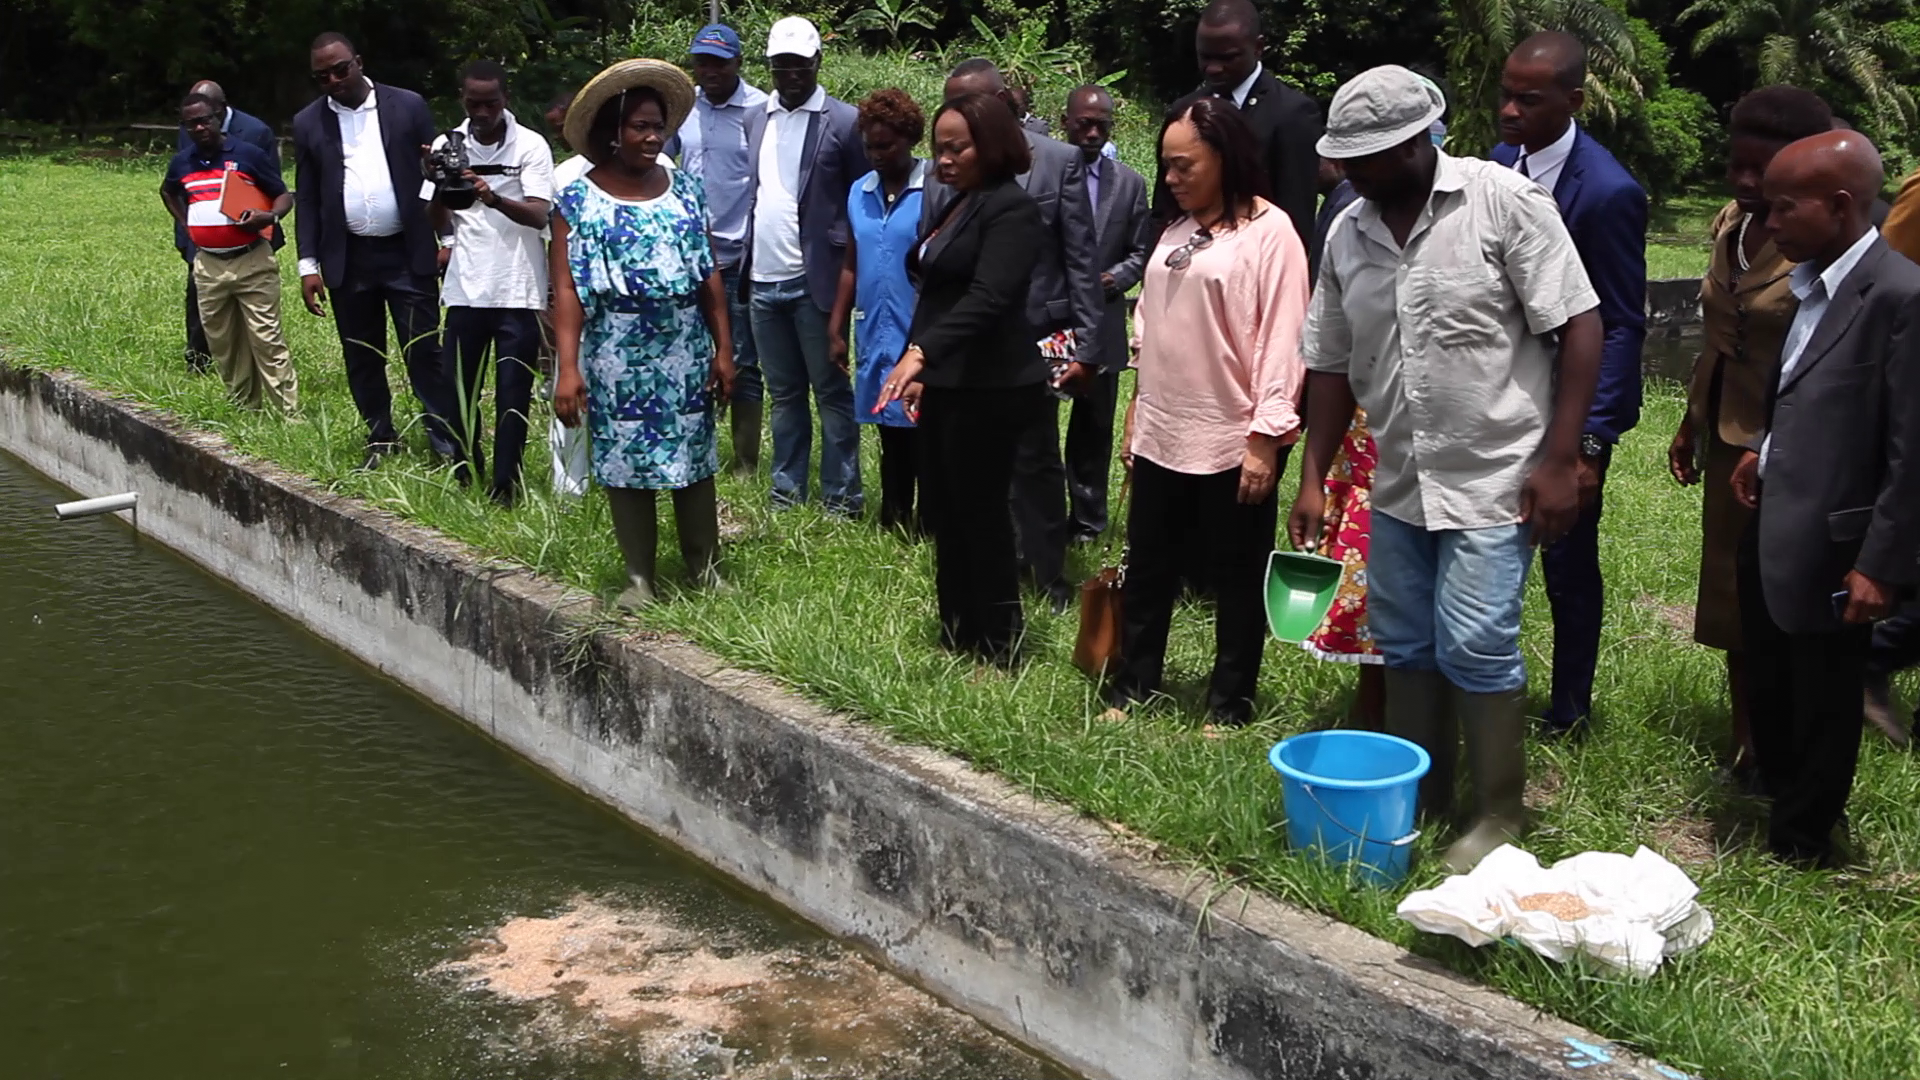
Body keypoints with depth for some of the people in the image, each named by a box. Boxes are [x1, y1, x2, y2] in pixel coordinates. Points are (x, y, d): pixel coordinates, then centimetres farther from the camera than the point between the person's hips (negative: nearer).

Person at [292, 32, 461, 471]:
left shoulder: (408, 106, 0)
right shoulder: (308, 123, 6)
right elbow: (306, 199, 8)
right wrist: (308, 264, 2)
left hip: (409, 253, -3)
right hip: (348, 260, 3)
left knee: (425, 353, -3)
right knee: (362, 360, 9)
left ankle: (448, 445, 3)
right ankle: (381, 443, 21)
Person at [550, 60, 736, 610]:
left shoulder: (684, 190, 6)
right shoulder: (578, 201, -4)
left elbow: (710, 276, 7)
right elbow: (567, 290, -8)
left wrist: (723, 349, 4)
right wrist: (568, 368, -15)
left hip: (686, 353, 3)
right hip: (618, 357, -3)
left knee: (694, 458, 9)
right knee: (627, 462, 5)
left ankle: (706, 566, 22)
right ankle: (640, 577, 16)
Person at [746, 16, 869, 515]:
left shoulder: (844, 121, -5)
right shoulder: (758, 121, 11)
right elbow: (751, 195, 16)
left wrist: (846, 263, -10)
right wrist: (746, 265, 10)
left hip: (815, 281, -5)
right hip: (764, 282, 5)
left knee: (832, 392, 2)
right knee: (784, 395, 14)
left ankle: (842, 499, 9)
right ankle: (786, 493, 22)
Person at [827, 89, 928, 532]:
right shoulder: (859, 192, 11)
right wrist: (836, 328, 13)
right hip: (876, 337, 5)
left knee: (923, 434, 0)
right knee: (891, 435, 13)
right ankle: (894, 523, 21)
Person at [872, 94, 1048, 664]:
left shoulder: (1011, 208, -13)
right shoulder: (956, 205, 15)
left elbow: (987, 297, -25)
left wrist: (920, 351, -33)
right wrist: (920, 368, 14)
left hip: (989, 388, -9)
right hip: (945, 383, 9)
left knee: (980, 515, -1)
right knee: (941, 512, 12)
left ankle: (996, 649, 11)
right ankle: (956, 636, 24)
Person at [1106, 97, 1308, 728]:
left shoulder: (1268, 232, -10)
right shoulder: (1175, 228, 13)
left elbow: (1282, 341, -14)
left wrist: (1265, 438, -17)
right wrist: (1138, 415, 14)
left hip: (1233, 442, -7)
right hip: (1162, 435, 7)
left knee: (1238, 579, 7)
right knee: (1147, 569, 12)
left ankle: (1230, 707, 18)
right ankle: (1131, 689, 24)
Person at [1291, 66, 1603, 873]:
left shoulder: (1504, 201, -12)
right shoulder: (1349, 235, 4)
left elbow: (1579, 327, -12)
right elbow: (1332, 365, 11)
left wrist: (1558, 459, -16)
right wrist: (1313, 479, 8)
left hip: (1495, 476, -6)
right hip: (1398, 481, 6)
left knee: (1474, 647, -5)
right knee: (1404, 645, 13)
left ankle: (1500, 815, 14)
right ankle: (1419, 798, 30)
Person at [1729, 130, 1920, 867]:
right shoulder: (1811, 285, 7)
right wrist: (1764, 452, 5)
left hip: (1829, 553, -8)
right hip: (1771, 537, 8)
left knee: (1822, 712, 11)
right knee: (1769, 693, 21)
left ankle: (1800, 845, 28)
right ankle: (1785, 802, 41)